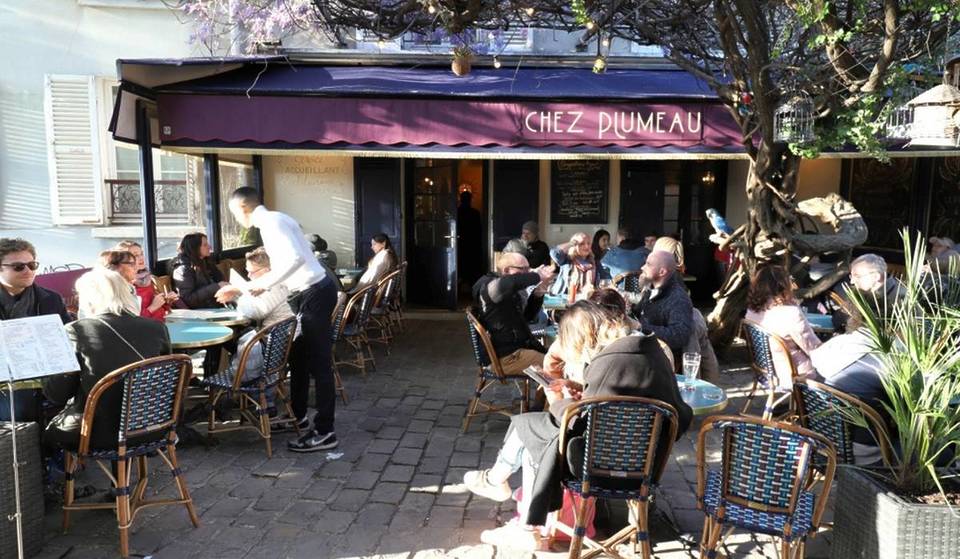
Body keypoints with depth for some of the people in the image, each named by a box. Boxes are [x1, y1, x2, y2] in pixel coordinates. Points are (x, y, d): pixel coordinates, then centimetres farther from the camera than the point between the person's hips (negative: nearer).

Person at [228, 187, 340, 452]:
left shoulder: (271, 222, -15)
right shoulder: (272, 220, 15)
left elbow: (295, 258, -28)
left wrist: (265, 283, -19)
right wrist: (246, 287, 24)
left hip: (314, 293, -10)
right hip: (308, 292, 10)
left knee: (318, 362, -5)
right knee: (299, 357, 20)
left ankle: (324, 432, 1)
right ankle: (297, 415, 34)